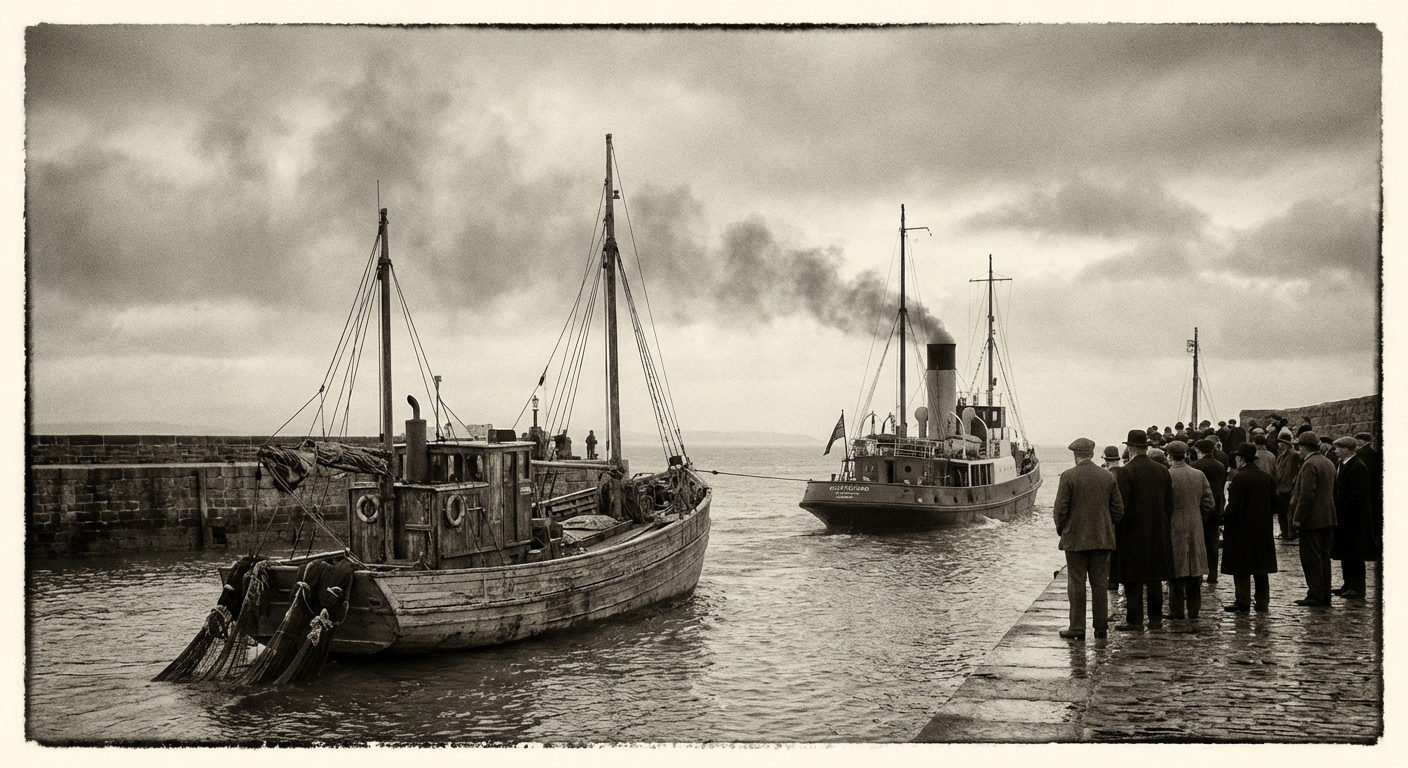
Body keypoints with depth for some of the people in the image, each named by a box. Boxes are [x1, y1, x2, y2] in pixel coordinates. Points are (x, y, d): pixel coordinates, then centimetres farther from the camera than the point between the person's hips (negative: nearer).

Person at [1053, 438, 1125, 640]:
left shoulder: (1068, 476, -9)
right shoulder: (1108, 476, 3)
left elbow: (1060, 509, -10)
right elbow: (1118, 509, 7)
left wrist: (1061, 530, 5)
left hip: (1075, 539, -4)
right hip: (1102, 539, 4)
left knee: (1076, 584, 1)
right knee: (1100, 584, 9)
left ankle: (1077, 627, 2)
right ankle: (1101, 626, 12)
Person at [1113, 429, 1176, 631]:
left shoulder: (1125, 472, -13)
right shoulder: (1162, 471, 5)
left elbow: (1121, 506, -14)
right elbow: (1169, 504, 9)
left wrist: (1117, 532, -4)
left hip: (1132, 532, -5)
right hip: (1157, 533, 6)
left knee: (1133, 580, -1)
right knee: (1155, 578, 12)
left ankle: (1135, 620, -1)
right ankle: (1155, 618, 18)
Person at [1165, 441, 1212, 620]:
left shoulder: (1166, 476, -13)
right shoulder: (1199, 475, 3)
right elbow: (1208, 504, 5)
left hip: (1174, 529, -4)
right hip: (1196, 529, 4)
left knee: (1176, 570, 0)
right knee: (1195, 569, 10)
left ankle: (1176, 610, 2)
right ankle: (1194, 608, 15)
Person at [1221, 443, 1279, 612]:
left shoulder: (1240, 478, -16)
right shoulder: (1267, 478, 7)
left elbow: (1235, 506, -20)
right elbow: (1273, 501, 12)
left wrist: (1224, 518, -6)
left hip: (1242, 529, -7)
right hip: (1263, 529, 7)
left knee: (1241, 569, 0)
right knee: (1261, 569, 12)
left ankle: (1243, 603, 2)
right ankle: (1262, 603, 16)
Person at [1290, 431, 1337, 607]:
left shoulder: (1310, 465, -16)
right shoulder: (1329, 463, 14)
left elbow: (1306, 495, -20)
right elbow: (1332, 492, 19)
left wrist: (1297, 520, -18)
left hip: (1312, 519, -9)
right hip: (1328, 518, 9)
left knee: (1311, 558, -4)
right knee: (1323, 557, 12)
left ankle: (1315, 595, -4)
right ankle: (1324, 595, 15)